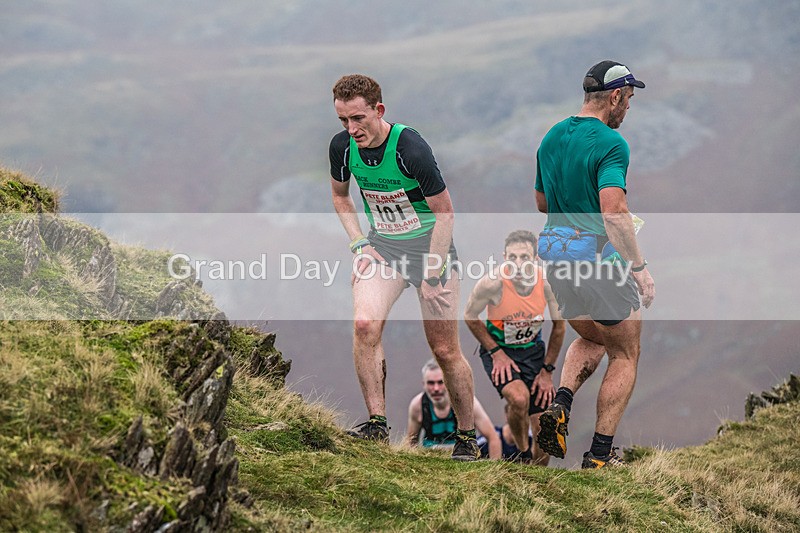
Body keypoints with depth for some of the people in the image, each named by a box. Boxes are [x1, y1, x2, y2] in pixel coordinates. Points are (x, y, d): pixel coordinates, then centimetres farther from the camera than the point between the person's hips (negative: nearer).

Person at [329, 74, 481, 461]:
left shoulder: (411, 149, -26)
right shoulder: (342, 146, -10)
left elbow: (444, 212, -17)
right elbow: (340, 195, 12)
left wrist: (432, 275, -16)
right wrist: (360, 244, 0)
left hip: (429, 244, -4)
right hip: (381, 246, 4)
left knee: (445, 350, 0)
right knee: (364, 325, -21)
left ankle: (467, 436, 16)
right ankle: (377, 422, -13)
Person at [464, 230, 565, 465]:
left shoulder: (547, 281, -19)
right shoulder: (494, 282, -27)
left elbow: (559, 326, -2)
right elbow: (470, 317, -8)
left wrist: (547, 371, -2)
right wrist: (496, 353, -13)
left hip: (534, 350, 3)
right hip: (499, 350, -3)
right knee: (519, 398, -32)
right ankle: (523, 453, -5)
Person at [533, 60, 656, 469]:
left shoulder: (552, 138, 9)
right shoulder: (610, 143, -16)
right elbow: (614, 212, -27)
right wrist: (639, 267, -23)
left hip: (554, 253, 7)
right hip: (596, 258, -7)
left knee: (591, 339, 28)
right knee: (625, 355, 9)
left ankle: (560, 405, 4)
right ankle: (600, 454, 5)